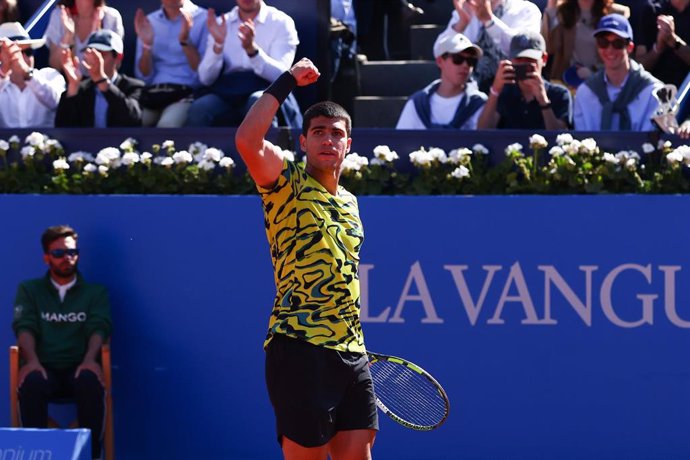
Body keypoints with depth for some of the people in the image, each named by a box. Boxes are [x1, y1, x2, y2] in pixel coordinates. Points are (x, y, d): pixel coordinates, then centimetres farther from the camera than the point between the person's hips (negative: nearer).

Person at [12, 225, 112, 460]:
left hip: (79, 369, 0)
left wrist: (90, 360, -20)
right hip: (44, 369, 0)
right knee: (31, 383, -37)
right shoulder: (29, 290, 18)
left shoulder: (96, 292, 18)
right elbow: (25, 327, 3)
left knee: (90, 382, -38)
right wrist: (32, 361, -19)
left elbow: (99, 327, 2)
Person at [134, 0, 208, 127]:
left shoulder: (203, 19, 2)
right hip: (153, 94, 4)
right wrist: (146, 45, -6)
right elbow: (144, 78, 10)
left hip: (186, 93, -4)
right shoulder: (149, 22, 14)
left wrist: (185, 41, -17)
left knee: (167, 125, -35)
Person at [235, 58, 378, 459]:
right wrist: (286, 83, -13)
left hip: (350, 349, 7)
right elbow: (247, 141, -20)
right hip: (300, 347, -7)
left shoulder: (349, 202, 20)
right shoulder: (289, 184, -1)